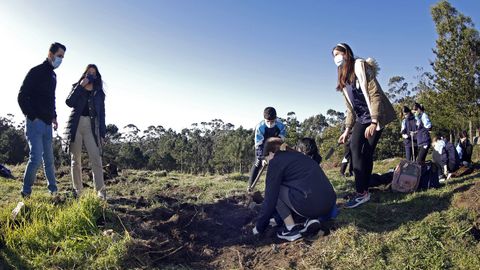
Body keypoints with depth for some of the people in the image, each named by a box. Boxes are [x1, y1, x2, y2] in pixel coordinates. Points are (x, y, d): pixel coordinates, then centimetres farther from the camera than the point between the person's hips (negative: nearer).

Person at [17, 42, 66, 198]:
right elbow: (22, 97, -10)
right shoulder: (36, 72, -6)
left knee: (49, 159, 10)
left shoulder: (53, 75, 17)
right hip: (35, 123, -7)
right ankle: (25, 193, 2)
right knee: (36, 158, -12)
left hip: (47, 124, 8)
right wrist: (32, 117, -13)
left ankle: (53, 190, 18)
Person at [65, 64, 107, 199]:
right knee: (76, 159, 3)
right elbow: (69, 102, -6)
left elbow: (102, 113, 9)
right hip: (76, 125, 1)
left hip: (91, 127, 0)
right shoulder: (77, 87, 13)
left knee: (96, 158, -11)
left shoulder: (99, 92, 13)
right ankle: (77, 189, 10)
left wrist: (102, 132, 1)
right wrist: (81, 86, -9)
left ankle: (100, 191, -14)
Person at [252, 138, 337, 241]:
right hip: (329, 204, 8)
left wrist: (259, 226, 16)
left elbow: (270, 197, 4)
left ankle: (291, 229, 4)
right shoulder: (299, 156, 27)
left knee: (275, 190, 11)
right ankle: (312, 220, 10)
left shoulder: (276, 161, 5)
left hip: (310, 204, -8)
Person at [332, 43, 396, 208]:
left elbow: (374, 94, -16)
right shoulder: (343, 79, 16)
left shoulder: (359, 66, -8)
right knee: (355, 147, -10)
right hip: (361, 118, 7)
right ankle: (363, 191, -4)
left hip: (375, 116, -7)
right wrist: (347, 129, 11)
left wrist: (373, 122, -23)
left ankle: (362, 193, -9)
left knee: (367, 152, -13)